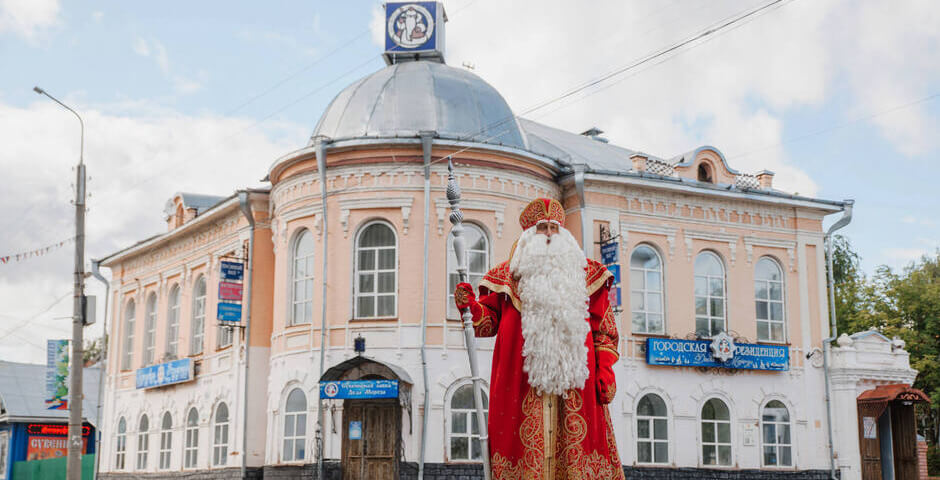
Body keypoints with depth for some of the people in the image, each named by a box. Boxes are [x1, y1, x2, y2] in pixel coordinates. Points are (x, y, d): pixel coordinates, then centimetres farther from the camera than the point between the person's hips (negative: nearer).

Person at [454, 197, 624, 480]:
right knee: (529, 444, -6)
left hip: (573, 378, 1)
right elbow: (489, 322, 11)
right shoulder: (509, 274, 14)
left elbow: (603, 326, 13)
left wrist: (605, 369, 3)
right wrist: (471, 305, -9)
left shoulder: (583, 272, 15)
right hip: (524, 380, -1)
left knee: (575, 447, -5)